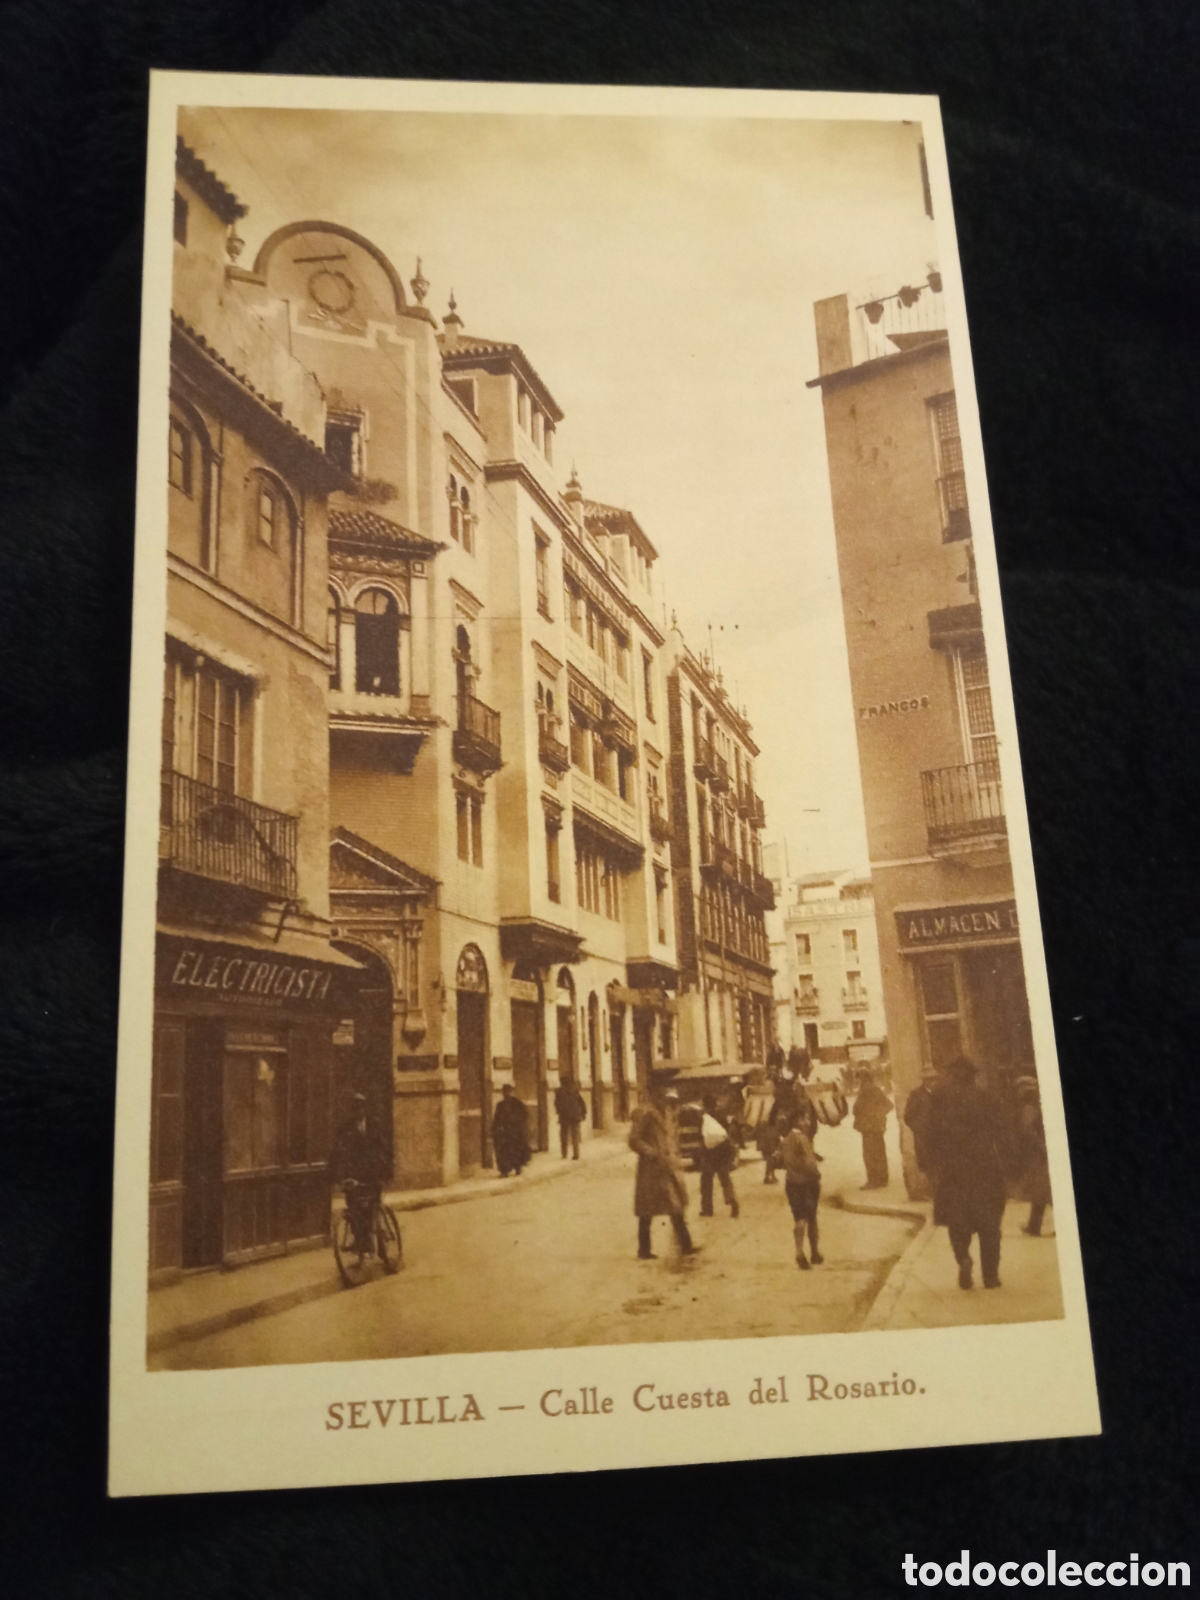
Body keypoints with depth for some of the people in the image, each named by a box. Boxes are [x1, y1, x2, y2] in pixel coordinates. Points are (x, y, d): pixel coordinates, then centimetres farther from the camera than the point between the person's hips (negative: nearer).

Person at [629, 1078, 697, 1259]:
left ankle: (685, 1246, 15)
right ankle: (644, 1251, 10)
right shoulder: (643, 1113, -14)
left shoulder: (666, 1111, 12)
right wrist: (654, 1154, -21)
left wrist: (674, 1155, 8)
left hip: (669, 1167, 8)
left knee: (677, 1207, 9)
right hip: (651, 1169, -8)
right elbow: (634, 1141, -18)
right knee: (647, 1212, 1)